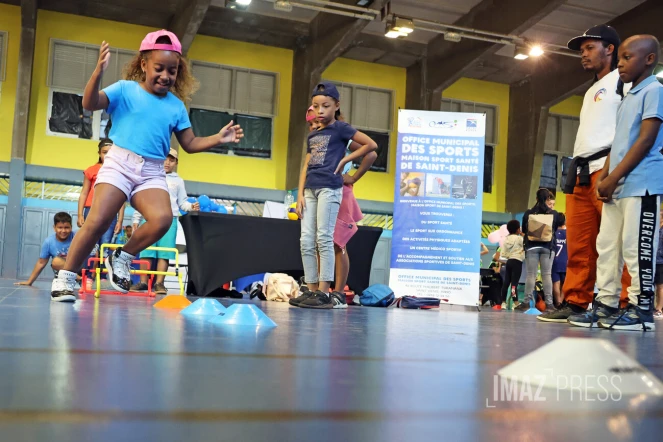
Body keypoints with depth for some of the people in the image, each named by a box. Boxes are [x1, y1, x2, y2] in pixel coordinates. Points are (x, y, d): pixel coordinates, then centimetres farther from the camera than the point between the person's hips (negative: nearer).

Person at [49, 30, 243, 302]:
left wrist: (218, 139, 0)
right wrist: (99, 72, -26)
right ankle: (66, 277, 6)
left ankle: (123, 258, 2)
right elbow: (89, 103, -11)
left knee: (162, 219, -24)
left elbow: (190, 144, 15)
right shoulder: (125, 89, 2)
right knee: (97, 222, -13)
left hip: (153, 173, 3)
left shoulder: (177, 106, 11)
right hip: (119, 164, -2)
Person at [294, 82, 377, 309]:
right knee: (306, 241, 1)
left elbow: (371, 145, -4)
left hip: (329, 188, -7)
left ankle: (324, 293, -8)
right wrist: (300, 194, 6)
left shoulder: (340, 128, 2)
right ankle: (312, 291, 6)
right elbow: (306, 167, 16)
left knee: (324, 239, -10)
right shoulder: (312, 135, 19)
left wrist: (344, 160, -3)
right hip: (310, 189, 7)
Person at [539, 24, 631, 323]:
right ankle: (575, 303, 8)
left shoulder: (623, 80, 3)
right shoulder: (591, 92, 30)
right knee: (579, 245, 5)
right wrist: (574, 172, 18)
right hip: (581, 173, 9)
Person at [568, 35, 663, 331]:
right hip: (618, 186, 9)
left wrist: (613, 178, -15)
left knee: (637, 247, -7)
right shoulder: (628, 97, 22)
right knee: (607, 246, 8)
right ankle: (606, 305, 13)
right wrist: (604, 177, 7)